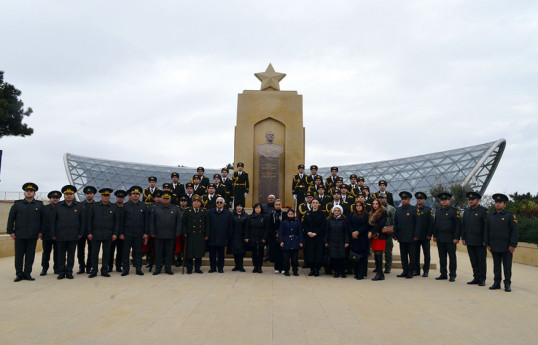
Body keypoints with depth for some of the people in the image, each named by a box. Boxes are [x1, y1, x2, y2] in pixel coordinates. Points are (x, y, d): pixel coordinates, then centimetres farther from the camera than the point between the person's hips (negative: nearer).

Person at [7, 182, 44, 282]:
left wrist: (41, 232, 2)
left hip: (33, 236, 0)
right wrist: (11, 232, 0)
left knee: (30, 255, 3)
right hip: (19, 236, 0)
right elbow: (11, 218, 7)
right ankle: (19, 274, 14)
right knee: (19, 255, 4)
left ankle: (27, 274, 12)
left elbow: (43, 219, 8)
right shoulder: (17, 204, 6)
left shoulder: (39, 205, 6)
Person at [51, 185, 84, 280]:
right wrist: (53, 234, 2)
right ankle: (61, 272, 15)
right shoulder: (58, 207, 6)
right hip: (61, 236, 0)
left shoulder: (79, 206, 5)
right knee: (61, 254, 6)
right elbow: (53, 221, 7)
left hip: (73, 236, 0)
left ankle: (69, 272, 14)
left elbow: (83, 221, 6)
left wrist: (81, 233, 1)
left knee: (71, 254, 5)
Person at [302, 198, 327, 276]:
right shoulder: (307, 214, 10)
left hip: (319, 236, -3)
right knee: (310, 253, 1)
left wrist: (315, 233, -13)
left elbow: (323, 225, -6)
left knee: (318, 253, -3)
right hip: (309, 237, 3)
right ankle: (312, 269, 12)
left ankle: (317, 270, 7)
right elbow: (304, 224, 7)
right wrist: (308, 232, -9)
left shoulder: (322, 214, 1)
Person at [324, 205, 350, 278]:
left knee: (341, 257, -3)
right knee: (334, 257, 1)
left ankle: (342, 272, 11)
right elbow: (327, 232, 8)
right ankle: (336, 272, 12)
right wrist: (326, 242, 4)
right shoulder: (329, 220, 6)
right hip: (332, 242, 2)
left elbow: (346, 232, 1)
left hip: (341, 242, -1)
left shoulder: (344, 220, 2)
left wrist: (347, 242, -5)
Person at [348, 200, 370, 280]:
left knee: (362, 256, -3)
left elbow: (367, 226, -6)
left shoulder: (366, 215, 2)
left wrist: (358, 232, -14)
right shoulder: (352, 215, 12)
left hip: (363, 238, -3)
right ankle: (356, 273, 11)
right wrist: (352, 232, -10)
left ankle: (361, 274, 1)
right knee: (354, 256, 3)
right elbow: (349, 225, 6)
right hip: (354, 237, 3)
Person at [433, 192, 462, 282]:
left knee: (452, 257, 0)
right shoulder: (438, 211, 13)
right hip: (440, 239, 5)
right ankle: (443, 274, 17)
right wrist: (435, 236, 14)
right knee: (442, 257, 9)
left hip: (450, 239, -5)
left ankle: (452, 275, 8)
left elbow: (458, 225, -8)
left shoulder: (454, 211, -4)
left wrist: (456, 238, -13)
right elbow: (435, 224, 19)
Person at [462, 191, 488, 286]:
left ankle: (482, 279, 12)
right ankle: (476, 278, 19)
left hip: (480, 242, -5)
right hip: (469, 242, 5)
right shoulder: (466, 211, 13)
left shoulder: (484, 211, -5)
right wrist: (463, 238, 10)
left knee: (481, 261, 3)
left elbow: (486, 226, -8)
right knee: (473, 262, 10)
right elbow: (463, 225, 15)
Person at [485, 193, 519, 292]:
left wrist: (513, 245, -11)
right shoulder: (490, 216, 9)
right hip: (494, 247, 4)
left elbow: (515, 231, -7)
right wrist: (487, 244, 7)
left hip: (507, 247, -3)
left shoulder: (510, 215, -3)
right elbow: (486, 231, 12)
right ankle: (496, 283, 16)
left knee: (507, 266, 3)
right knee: (496, 265, 9)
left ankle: (507, 284, 13)